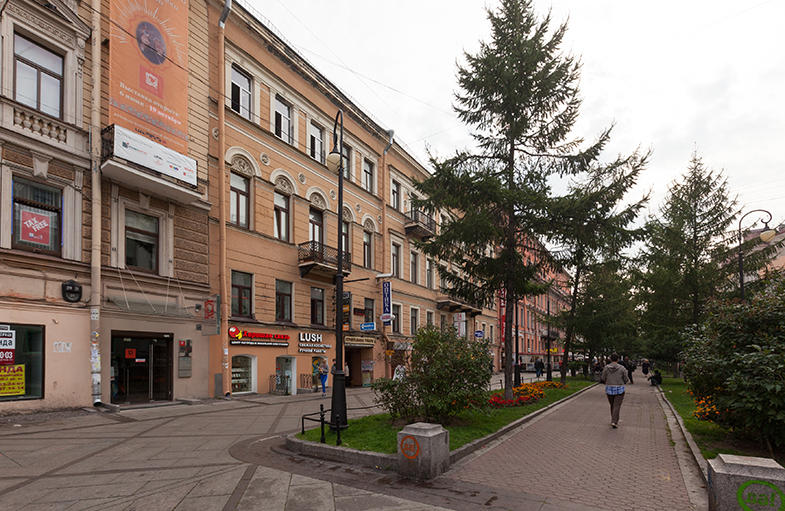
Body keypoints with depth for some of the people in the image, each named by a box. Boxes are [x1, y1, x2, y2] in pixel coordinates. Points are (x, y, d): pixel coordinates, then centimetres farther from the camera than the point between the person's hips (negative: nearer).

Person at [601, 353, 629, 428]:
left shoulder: (606, 368, -4)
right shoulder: (622, 368, -7)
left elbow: (603, 379, 1)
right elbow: (626, 380, -2)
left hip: (609, 389, 2)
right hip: (619, 389, -2)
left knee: (612, 405, 18)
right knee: (617, 406, -1)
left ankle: (613, 419, 28)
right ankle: (614, 422, -12)